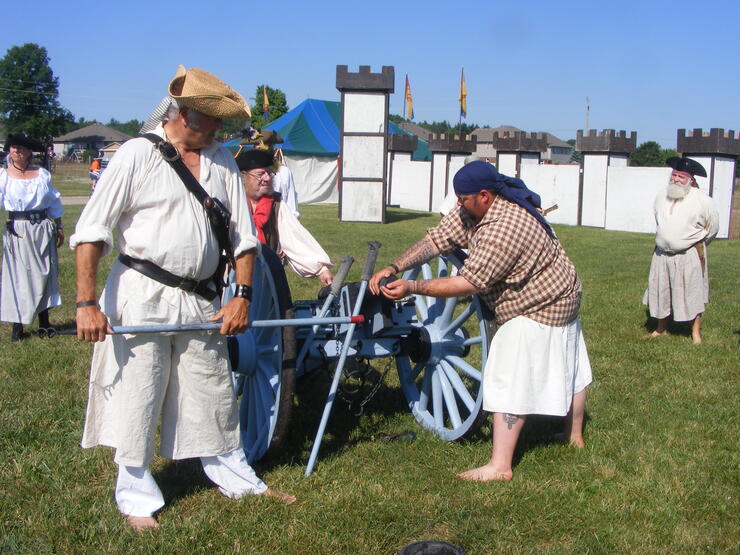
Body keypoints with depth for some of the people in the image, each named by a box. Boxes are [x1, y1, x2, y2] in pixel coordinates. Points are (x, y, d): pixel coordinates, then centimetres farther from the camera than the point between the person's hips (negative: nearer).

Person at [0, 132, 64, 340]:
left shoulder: (42, 174, 6)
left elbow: (54, 203, 13)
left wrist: (59, 227, 13)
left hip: (42, 229, 2)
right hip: (17, 231, -2)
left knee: (43, 274, 7)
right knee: (17, 276, 1)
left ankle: (44, 322, 18)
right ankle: (17, 325, 8)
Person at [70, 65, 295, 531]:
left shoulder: (222, 161, 7)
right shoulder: (138, 155, -7)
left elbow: (243, 235, 9)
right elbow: (92, 231, -10)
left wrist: (243, 295, 0)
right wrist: (87, 303, -15)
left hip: (201, 299, 4)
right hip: (142, 296, -4)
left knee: (215, 393, 14)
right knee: (136, 398, 4)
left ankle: (237, 478, 30)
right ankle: (137, 496, 21)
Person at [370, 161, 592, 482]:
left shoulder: (504, 229, -35)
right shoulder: (472, 210, -6)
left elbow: (468, 284, -34)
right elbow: (435, 240, -9)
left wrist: (411, 288, -32)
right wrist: (394, 268, -21)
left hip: (538, 310, -11)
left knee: (511, 383, -11)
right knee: (567, 370, 23)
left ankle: (500, 467, -9)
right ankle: (575, 437, 42)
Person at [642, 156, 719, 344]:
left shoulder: (701, 199, -11)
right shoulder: (662, 196, 2)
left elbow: (712, 225, 2)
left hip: (690, 255, -5)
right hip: (662, 254, 5)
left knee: (693, 293, 2)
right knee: (660, 292, 12)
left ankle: (696, 332, 10)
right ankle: (662, 328, 27)